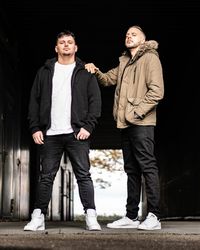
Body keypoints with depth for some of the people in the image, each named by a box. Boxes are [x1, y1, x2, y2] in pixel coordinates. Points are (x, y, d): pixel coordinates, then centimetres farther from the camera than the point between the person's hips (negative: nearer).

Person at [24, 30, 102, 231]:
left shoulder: (85, 72, 10)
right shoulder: (45, 71, 15)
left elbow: (95, 100, 4)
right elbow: (34, 101, 11)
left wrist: (88, 126, -8)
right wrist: (35, 128, 1)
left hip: (77, 133, -1)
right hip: (50, 134, 2)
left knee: (84, 176, -3)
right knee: (46, 176, 4)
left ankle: (91, 217, -2)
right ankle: (38, 217, 9)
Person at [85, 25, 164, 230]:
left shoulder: (150, 58, -2)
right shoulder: (124, 62, 21)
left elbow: (157, 91, -12)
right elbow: (108, 79, 27)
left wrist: (137, 111, -16)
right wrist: (96, 71, 7)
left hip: (141, 123, -8)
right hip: (125, 123, 8)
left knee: (147, 167, -8)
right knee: (131, 169, 10)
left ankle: (153, 216, -5)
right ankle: (131, 216, 15)